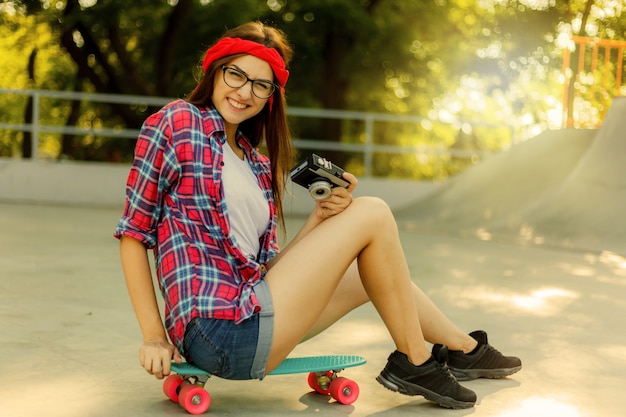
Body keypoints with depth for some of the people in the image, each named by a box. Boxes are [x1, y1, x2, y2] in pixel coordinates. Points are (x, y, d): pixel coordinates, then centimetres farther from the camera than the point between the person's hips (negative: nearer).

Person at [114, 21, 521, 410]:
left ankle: (465, 349, 43)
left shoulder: (258, 166, 17)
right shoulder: (178, 123, -3)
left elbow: (264, 267, 11)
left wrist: (320, 219, -5)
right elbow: (133, 232, -5)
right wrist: (154, 336, -10)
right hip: (222, 328, -8)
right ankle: (415, 363, 6)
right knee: (372, 214, -6)